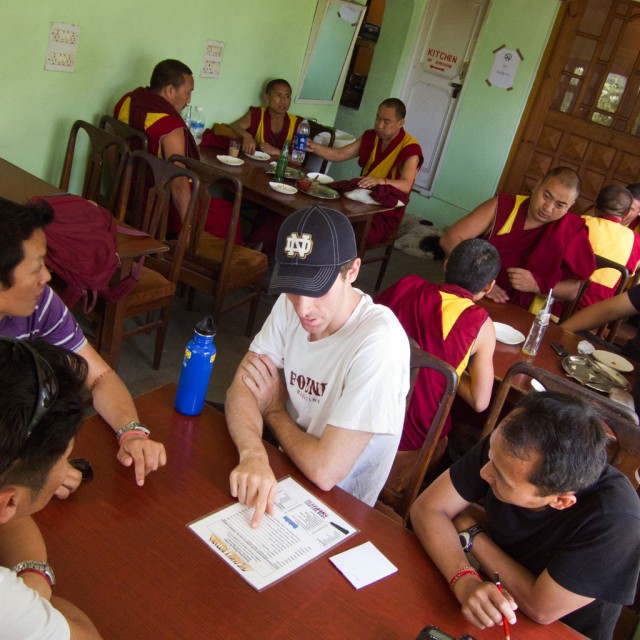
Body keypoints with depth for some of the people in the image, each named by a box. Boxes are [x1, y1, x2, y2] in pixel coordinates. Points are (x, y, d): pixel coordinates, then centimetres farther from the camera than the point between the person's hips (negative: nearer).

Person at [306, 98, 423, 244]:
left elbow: (406, 186, -27)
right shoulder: (370, 137, 8)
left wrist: (381, 181, -46)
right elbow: (340, 154, 10)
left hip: (385, 215, -6)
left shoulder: (410, 149, -13)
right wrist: (315, 147, -9)